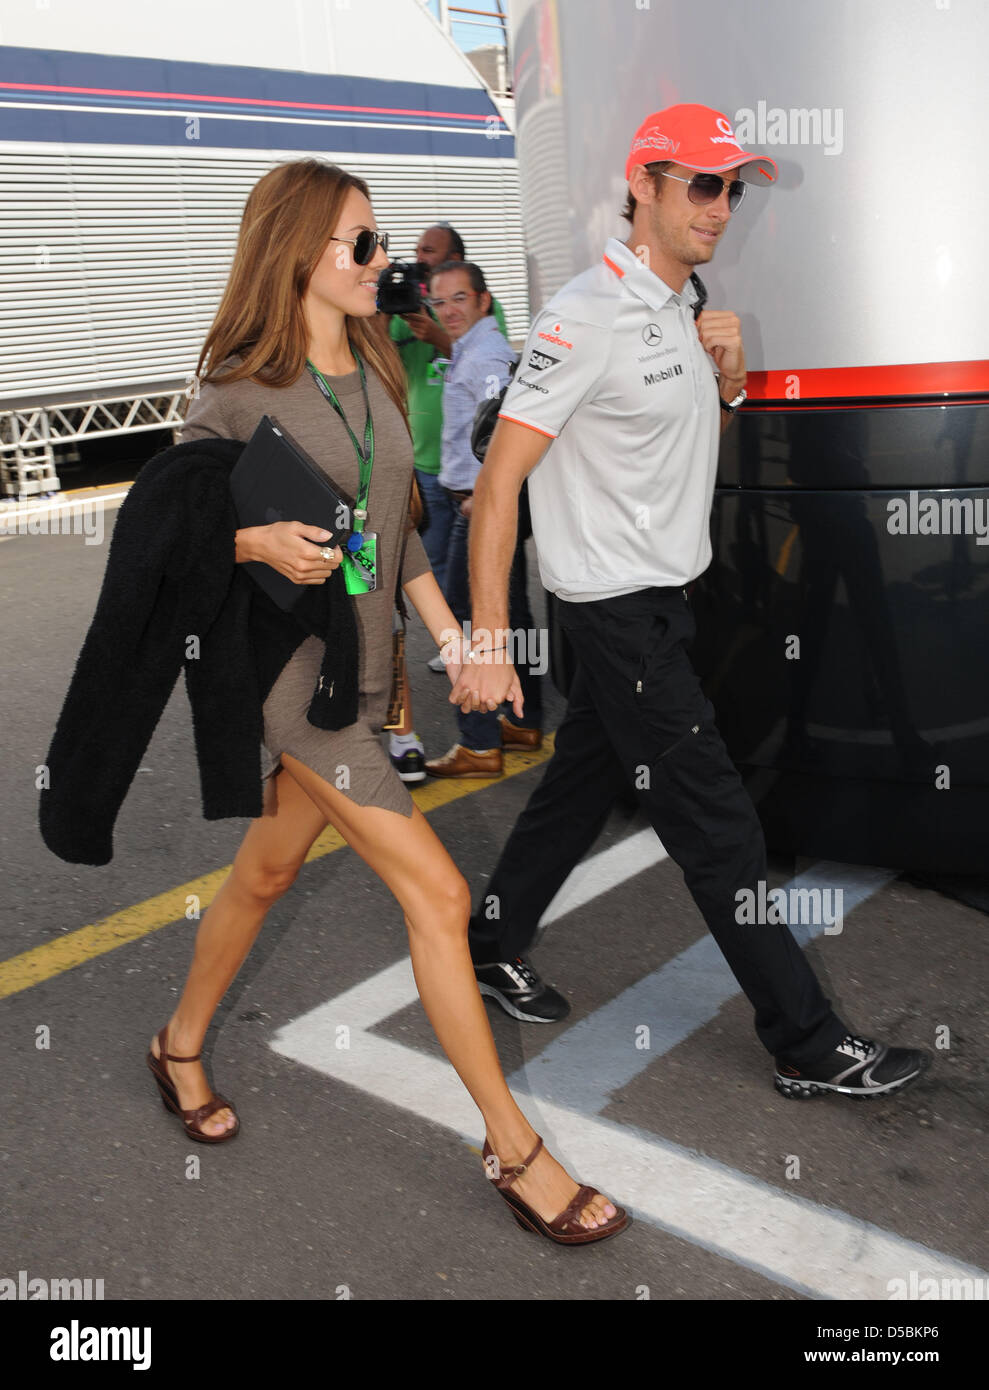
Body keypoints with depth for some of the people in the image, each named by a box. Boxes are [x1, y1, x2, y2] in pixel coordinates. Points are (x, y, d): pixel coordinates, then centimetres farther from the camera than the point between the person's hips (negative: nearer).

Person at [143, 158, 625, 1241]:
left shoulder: (373, 371, 8)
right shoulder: (239, 390, -13)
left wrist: (450, 633, 7)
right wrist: (259, 541, -24)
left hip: (360, 661, 8)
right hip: (286, 665, -8)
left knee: (266, 870, 21)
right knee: (436, 893, -9)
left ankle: (180, 1046, 45)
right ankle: (512, 1148, 5)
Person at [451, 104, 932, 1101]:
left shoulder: (685, 305, 12)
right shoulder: (587, 316, -17)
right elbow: (499, 482, -21)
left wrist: (729, 379, 2)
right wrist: (487, 643, -25)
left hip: (662, 597, 9)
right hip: (616, 605, -9)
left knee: (584, 777, 16)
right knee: (717, 822, -4)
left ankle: (492, 948, 34)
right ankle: (807, 1045, 8)